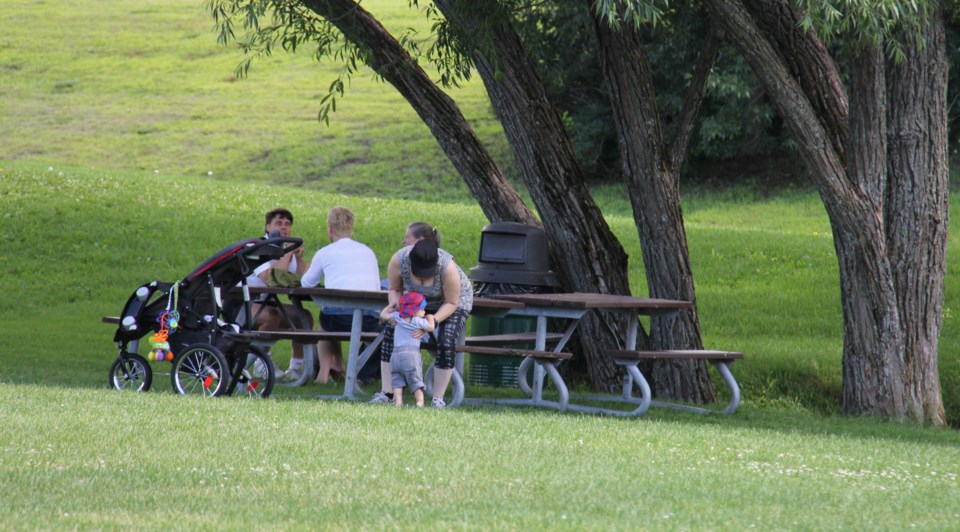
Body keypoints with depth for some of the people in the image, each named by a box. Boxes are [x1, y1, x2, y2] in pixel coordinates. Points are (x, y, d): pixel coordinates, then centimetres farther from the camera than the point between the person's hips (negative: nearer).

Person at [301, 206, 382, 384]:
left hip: (340, 317, -3)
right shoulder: (368, 252, 17)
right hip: (371, 321, 3)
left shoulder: (325, 253, 8)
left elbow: (307, 284, 21)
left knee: (324, 321, 32)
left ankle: (324, 372, 23)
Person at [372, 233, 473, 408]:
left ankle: (438, 399, -14)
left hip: (455, 298, -4)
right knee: (391, 333, -12)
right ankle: (386, 392, -8)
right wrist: (395, 301, -33)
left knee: (446, 343, -24)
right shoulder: (398, 260, -31)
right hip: (417, 300, 4)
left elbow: (451, 303, -26)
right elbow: (394, 289, -11)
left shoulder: (448, 268, -39)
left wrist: (434, 321, -40)